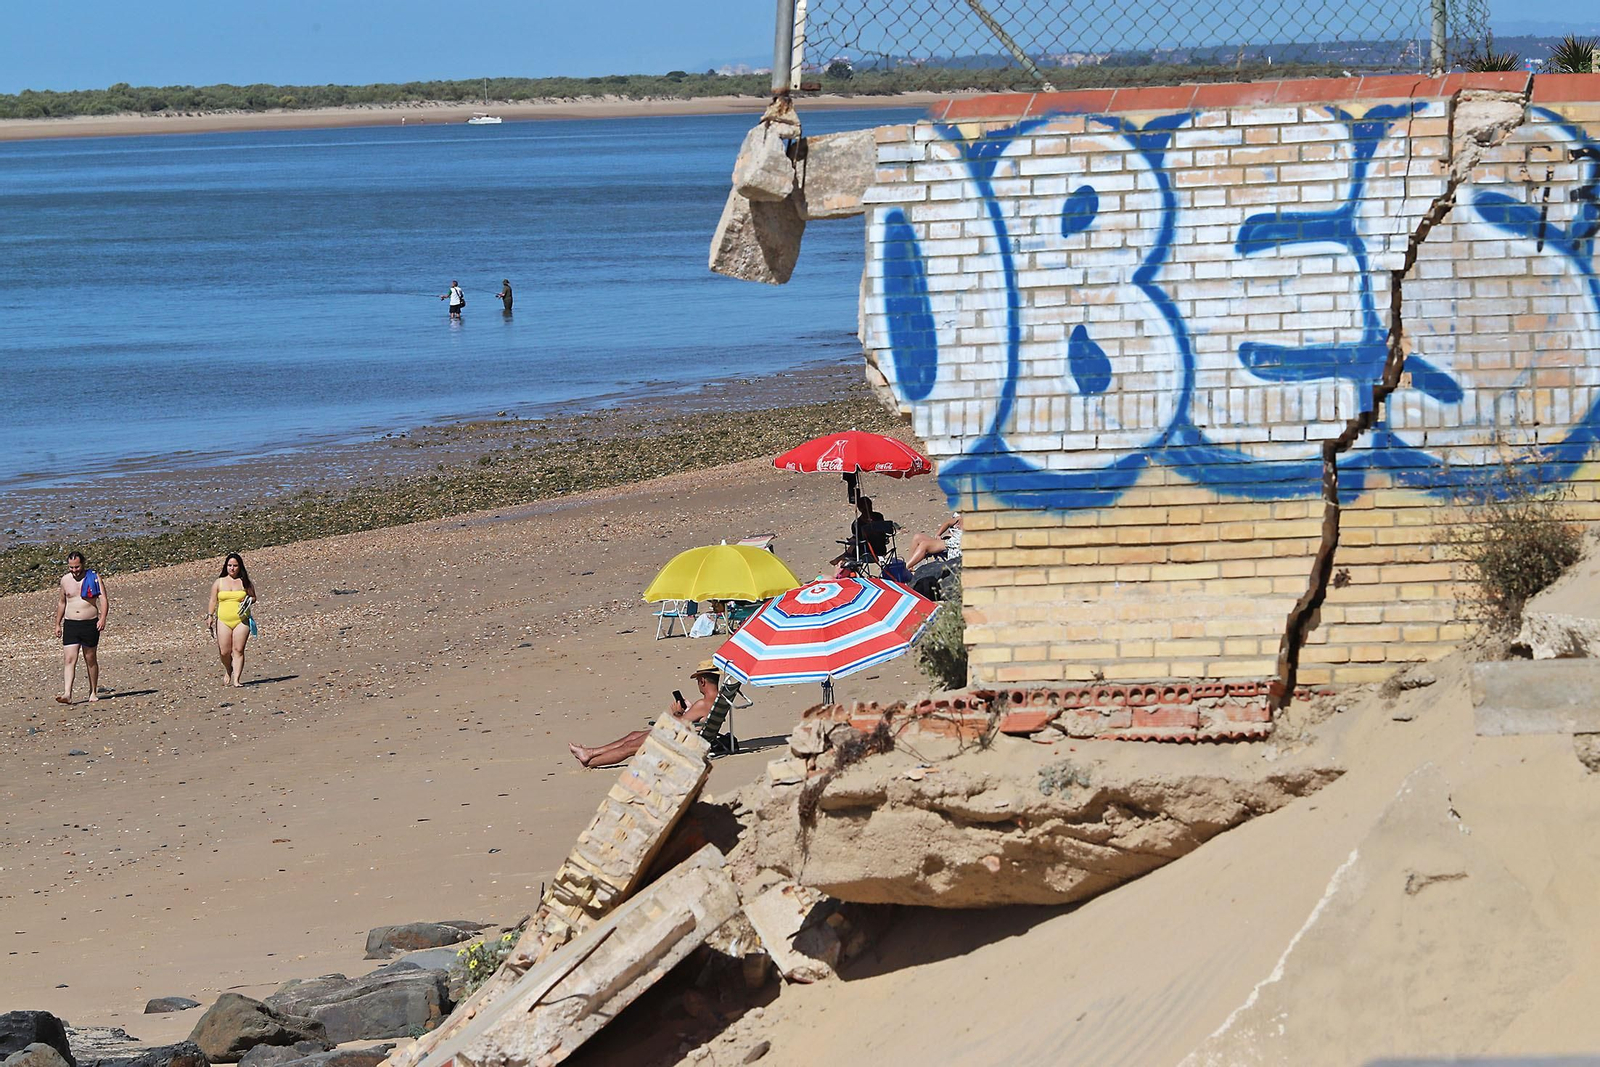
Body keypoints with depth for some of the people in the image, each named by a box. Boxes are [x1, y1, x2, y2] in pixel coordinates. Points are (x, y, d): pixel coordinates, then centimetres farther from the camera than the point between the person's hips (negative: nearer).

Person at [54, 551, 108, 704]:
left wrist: (102, 618, -24)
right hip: (70, 624, 2)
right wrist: (58, 624, 20)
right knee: (69, 659, -10)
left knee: (91, 660, 9)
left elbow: (104, 599, -10)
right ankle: (67, 694, -18)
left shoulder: (94, 578, -3)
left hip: (90, 624, -2)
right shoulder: (65, 580, 8)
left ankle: (93, 692, 24)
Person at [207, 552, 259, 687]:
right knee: (224, 652, -2)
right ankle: (228, 670, 29)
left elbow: (253, 598, 13)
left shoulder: (245, 582, 6)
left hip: (241, 621, -1)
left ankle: (236, 679, -8)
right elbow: (213, 601, 12)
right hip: (223, 621, 1)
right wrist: (209, 616, 2)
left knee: (238, 650, -8)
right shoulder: (219, 582, 10)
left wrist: (249, 601, -9)